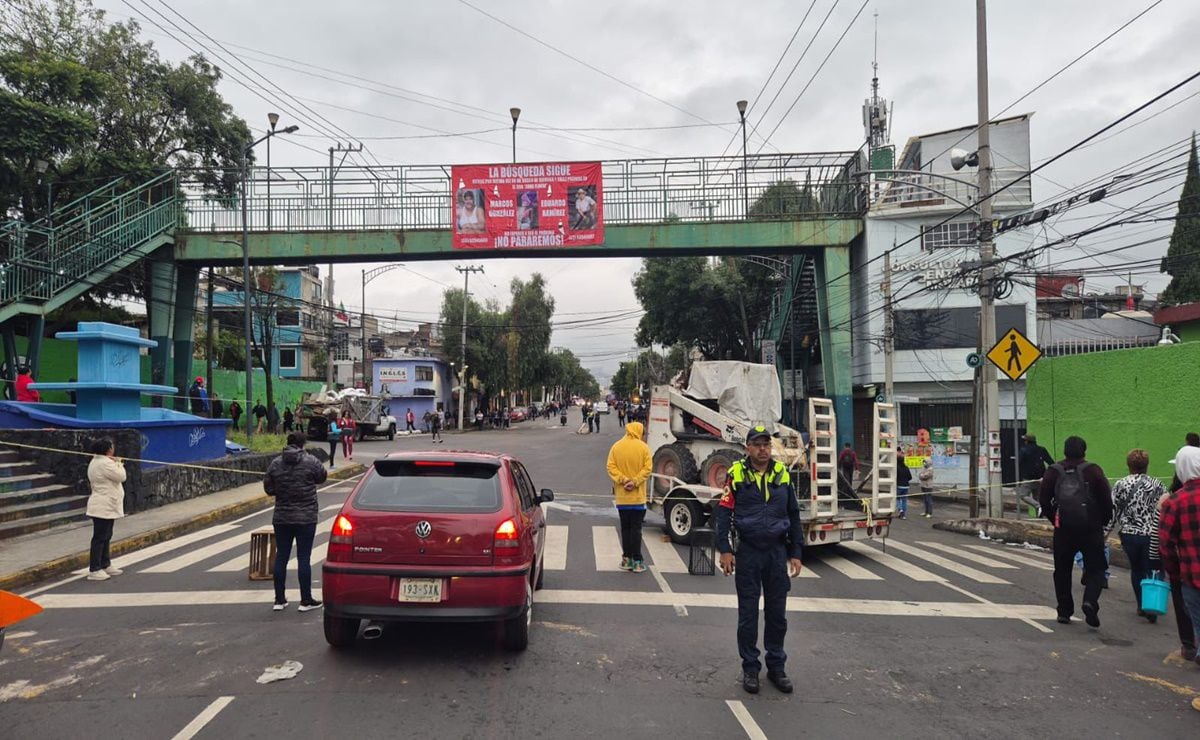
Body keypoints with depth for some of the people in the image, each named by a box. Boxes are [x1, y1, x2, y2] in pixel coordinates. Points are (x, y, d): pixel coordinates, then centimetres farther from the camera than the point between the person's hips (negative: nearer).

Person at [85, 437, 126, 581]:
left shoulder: (96, 461, 14)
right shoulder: (105, 463, -21)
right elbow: (121, 477, -17)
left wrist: (116, 464, 6)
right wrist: (119, 464, -3)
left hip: (105, 507, 11)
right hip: (104, 508, -11)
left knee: (106, 536, 18)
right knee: (99, 538, -6)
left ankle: (105, 564, 27)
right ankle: (94, 570, -2)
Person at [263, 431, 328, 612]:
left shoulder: (275, 464, 0)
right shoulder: (310, 462, -10)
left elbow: (268, 488, 3)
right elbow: (322, 477, 5)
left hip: (281, 518, 3)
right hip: (306, 518, -3)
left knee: (281, 558, 10)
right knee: (304, 558, 1)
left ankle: (279, 600, 16)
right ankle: (306, 601, 6)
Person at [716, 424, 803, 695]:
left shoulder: (782, 474, 3)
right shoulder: (736, 474, -5)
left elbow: (794, 516, 9)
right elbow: (724, 512, -4)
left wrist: (795, 553, 6)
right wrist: (725, 550, -11)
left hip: (777, 551, 3)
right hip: (748, 551, -2)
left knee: (777, 613, 11)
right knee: (748, 614, 6)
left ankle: (776, 666, 25)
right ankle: (750, 668, 19)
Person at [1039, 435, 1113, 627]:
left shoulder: (1054, 471, 3)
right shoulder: (1092, 470, -3)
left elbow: (1043, 498, 0)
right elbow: (1107, 498, -8)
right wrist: (1104, 521, 6)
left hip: (1063, 530, 2)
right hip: (1091, 529, -2)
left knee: (1062, 571, 11)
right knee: (1095, 569, 6)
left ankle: (1064, 611, 12)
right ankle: (1090, 601, -17)